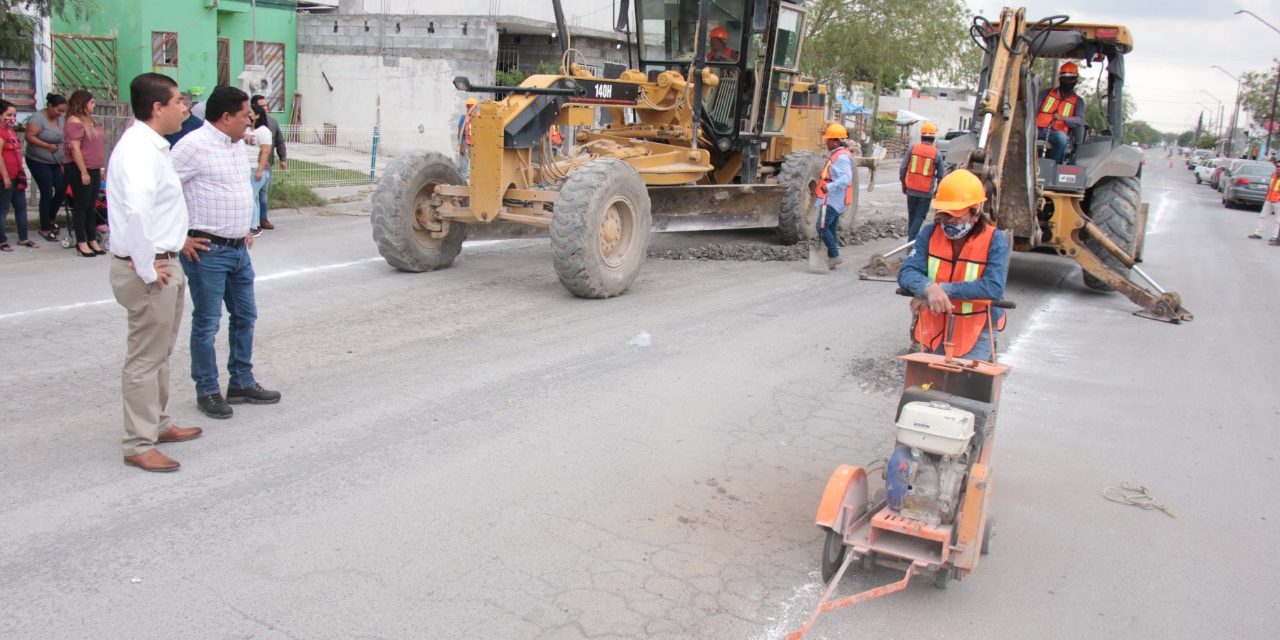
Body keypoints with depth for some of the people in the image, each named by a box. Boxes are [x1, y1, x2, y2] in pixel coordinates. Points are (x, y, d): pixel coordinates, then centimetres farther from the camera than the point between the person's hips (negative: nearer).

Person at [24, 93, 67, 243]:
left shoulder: (61, 118, 3)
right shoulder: (38, 118, -16)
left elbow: (65, 136, 13)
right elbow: (29, 137, -21)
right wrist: (47, 146, -28)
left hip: (57, 162, 6)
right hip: (39, 162, -6)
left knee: (62, 189, 1)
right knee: (47, 194, -4)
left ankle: (51, 217, 29)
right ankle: (45, 228, 9)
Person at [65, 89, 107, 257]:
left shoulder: (90, 120, 14)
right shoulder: (75, 121, -12)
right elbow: (75, 148, -18)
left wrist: (100, 168, 17)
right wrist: (83, 172, -21)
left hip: (93, 169, 8)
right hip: (79, 169, -8)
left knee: (91, 206, 12)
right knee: (81, 206, -1)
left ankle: (92, 240, 18)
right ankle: (82, 242, 5)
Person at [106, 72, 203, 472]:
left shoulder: (152, 147, 12)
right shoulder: (139, 150, -20)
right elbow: (136, 210, -34)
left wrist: (174, 243, 20)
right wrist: (147, 269, -27)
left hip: (162, 263, 10)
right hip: (149, 269, -10)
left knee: (160, 354, 20)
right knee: (145, 358, -1)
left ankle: (158, 424, 35)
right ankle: (138, 445, 9)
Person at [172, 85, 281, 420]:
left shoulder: (237, 143, 11)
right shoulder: (194, 145, -15)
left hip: (239, 248, 9)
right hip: (207, 251, -9)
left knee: (244, 316, 15)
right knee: (207, 323, 3)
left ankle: (242, 383, 28)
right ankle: (207, 391, 15)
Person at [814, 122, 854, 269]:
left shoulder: (842, 157, -16)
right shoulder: (835, 154, 16)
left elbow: (846, 178, -30)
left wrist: (829, 187, -40)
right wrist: (819, 188, 23)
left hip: (832, 199, -11)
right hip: (834, 199, 11)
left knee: (822, 227, -11)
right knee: (831, 229, 12)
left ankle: (834, 256, -6)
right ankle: (832, 258, 17)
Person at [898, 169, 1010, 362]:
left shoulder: (995, 241, -13)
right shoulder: (930, 233, -5)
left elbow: (994, 287, -26)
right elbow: (906, 273, -14)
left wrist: (943, 289, -30)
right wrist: (930, 288, -37)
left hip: (975, 337, -3)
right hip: (934, 330, 4)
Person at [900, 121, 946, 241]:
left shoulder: (913, 148, -5)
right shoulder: (936, 153, -8)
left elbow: (903, 168, -4)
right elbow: (941, 175, -3)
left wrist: (903, 184, 10)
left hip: (911, 189, 2)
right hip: (926, 191, -2)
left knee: (911, 214, 17)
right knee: (920, 216, 4)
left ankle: (911, 236, 26)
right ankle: (912, 239, -6)